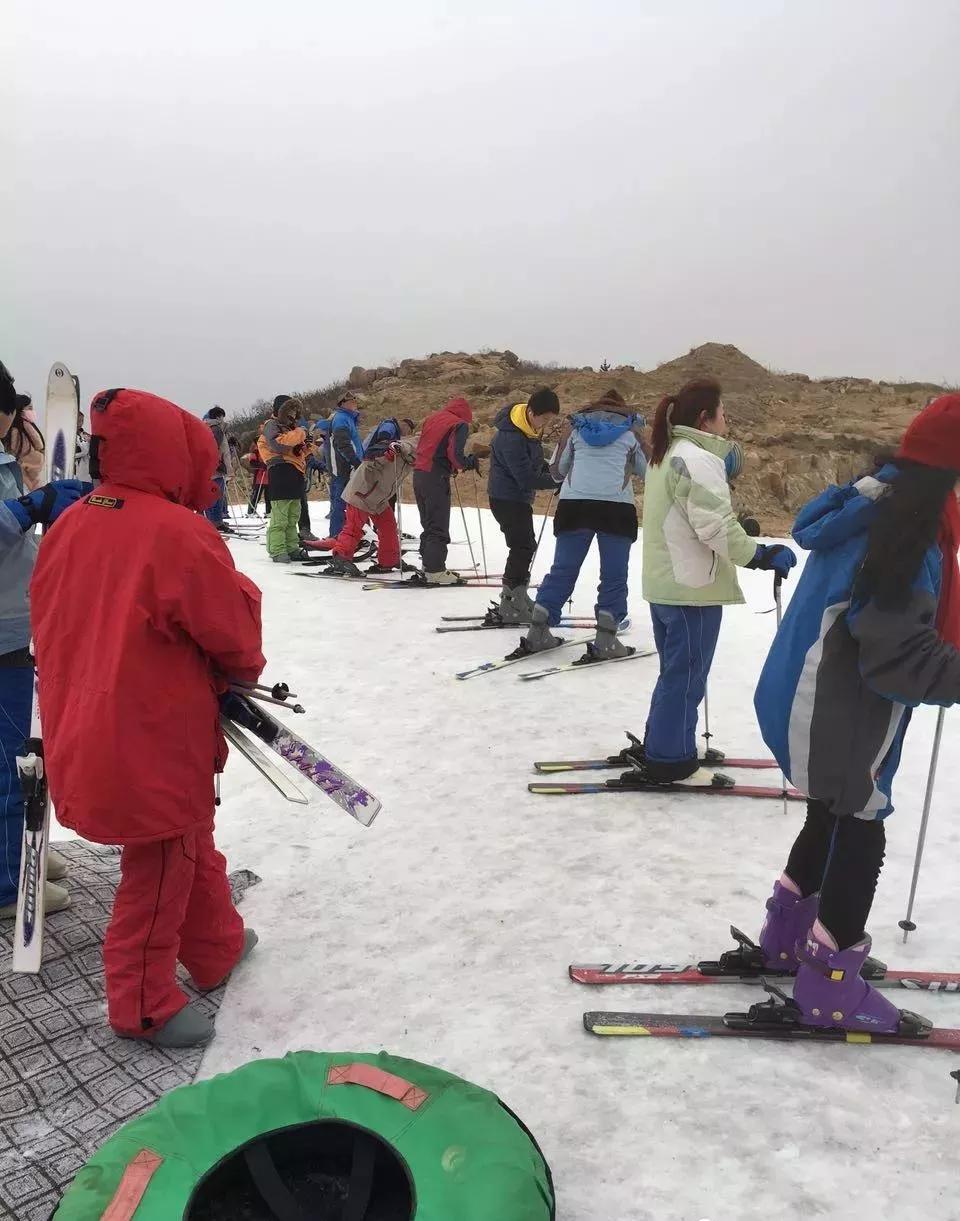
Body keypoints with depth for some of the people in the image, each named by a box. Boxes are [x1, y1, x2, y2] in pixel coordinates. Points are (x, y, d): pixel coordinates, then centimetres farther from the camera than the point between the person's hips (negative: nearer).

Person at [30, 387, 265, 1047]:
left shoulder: (70, 526, 2)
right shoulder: (179, 533, -20)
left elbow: (51, 622, 10)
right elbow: (232, 623, -11)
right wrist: (245, 669, 10)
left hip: (86, 726, 8)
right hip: (156, 736, -8)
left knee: (192, 841, 25)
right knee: (161, 868, 10)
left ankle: (216, 946, 44)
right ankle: (144, 1004, 28)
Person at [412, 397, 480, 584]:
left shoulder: (432, 418, 17)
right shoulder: (460, 425, -4)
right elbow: (455, 453, -18)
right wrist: (469, 463, 1)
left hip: (419, 473, 8)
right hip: (436, 477, -8)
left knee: (428, 524, 17)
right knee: (439, 527, -4)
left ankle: (428, 565, 21)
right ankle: (435, 572, -6)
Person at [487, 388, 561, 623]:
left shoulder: (531, 427, 3)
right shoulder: (511, 438, -27)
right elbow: (527, 479, -27)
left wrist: (548, 469, 1)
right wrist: (556, 481, -23)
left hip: (519, 496, 10)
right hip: (507, 497, -10)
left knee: (523, 547, 17)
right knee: (523, 547, -10)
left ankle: (516, 597, 29)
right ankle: (511, 606, -4)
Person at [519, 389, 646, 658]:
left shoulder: (575, 424, 18)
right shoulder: (631, 428, 16)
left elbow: (556, 470, 19)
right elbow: (647, 471, 22)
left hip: (574, 504, 2)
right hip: (617, 507, -2)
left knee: (562, 569, 10)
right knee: (614, 575, 5)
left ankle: (538, 632, 11)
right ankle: (605, 640, 1)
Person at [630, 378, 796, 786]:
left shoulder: (668, 454, 14)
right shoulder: (697, 458, -18)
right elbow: (715, 524, -23)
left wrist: (724, 464, 4)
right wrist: (760, 556, -18)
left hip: (665, 581, 10)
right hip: (692, 585, -10)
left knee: (676, 670, 19)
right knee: (687, 674, 1)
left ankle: (658, 749, 29)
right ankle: (670, 762, 10)